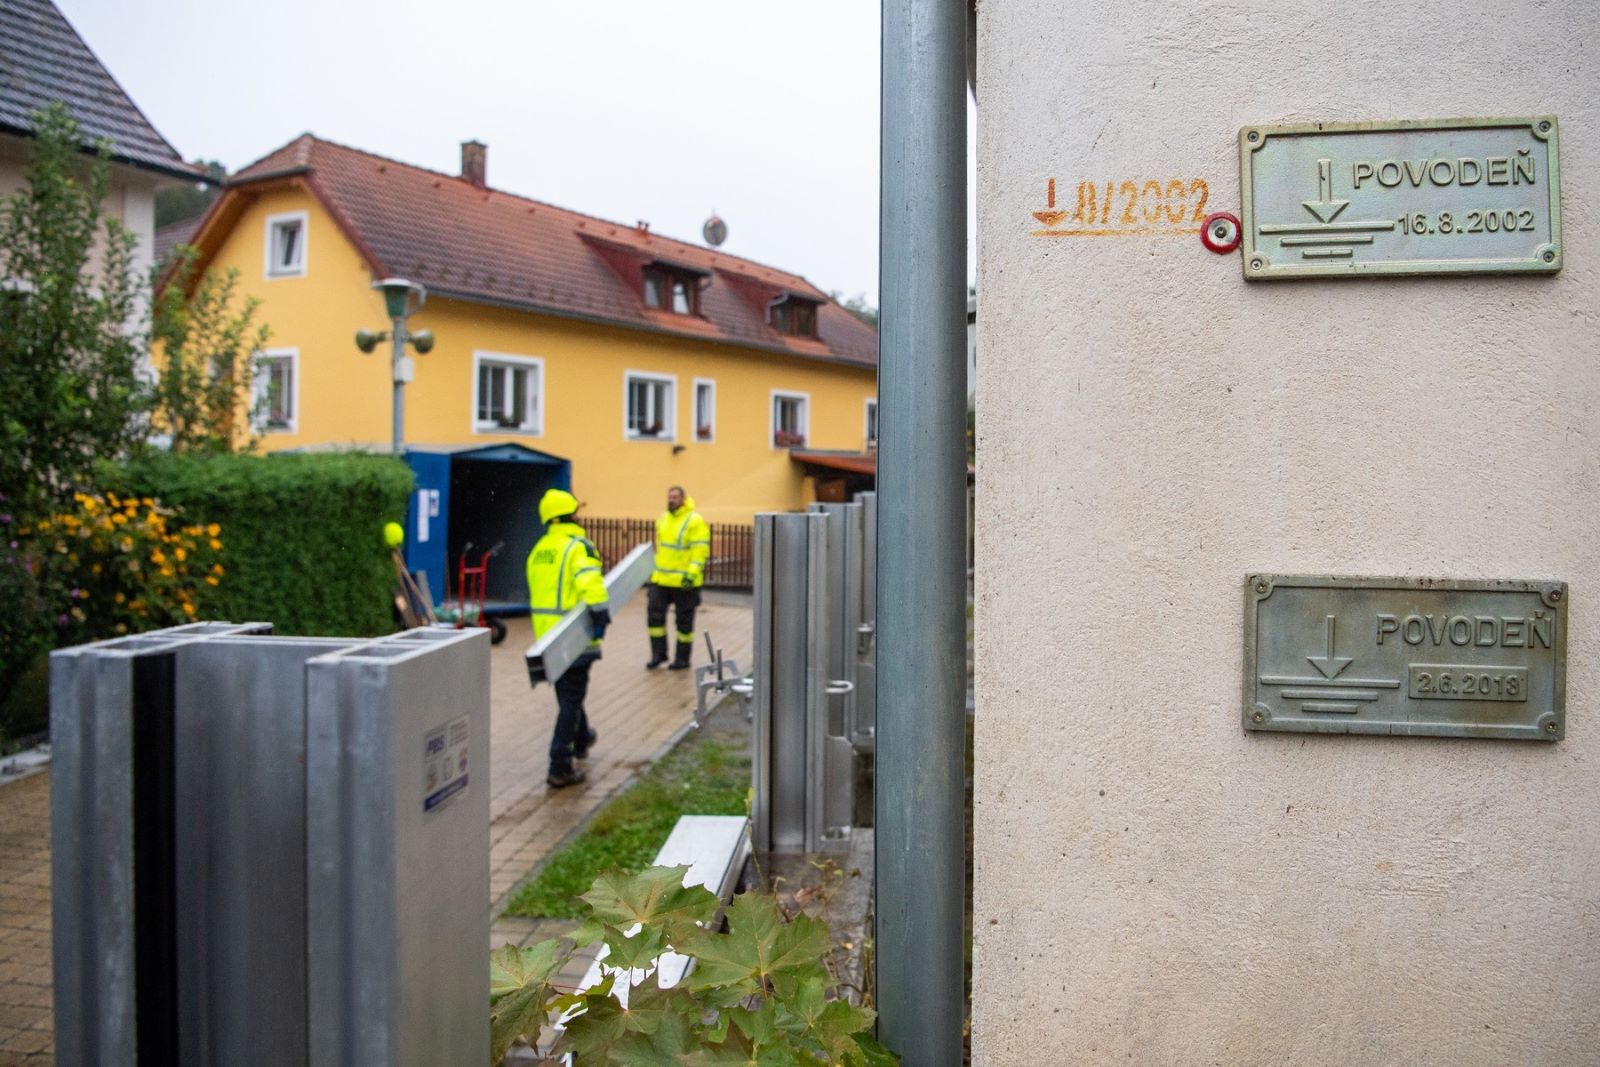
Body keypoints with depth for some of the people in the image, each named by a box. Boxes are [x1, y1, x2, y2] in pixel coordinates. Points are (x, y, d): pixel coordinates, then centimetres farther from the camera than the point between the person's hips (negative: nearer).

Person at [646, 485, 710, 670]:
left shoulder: (694, 521, -12)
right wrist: (655, 570, 21)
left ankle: (682, 658, 16)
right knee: (654, 613, 2)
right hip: (661, 579, 7)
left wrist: (691, 574, -23)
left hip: (684, 582, -7)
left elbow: (701, 550, -16)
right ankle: (658, 653, 14)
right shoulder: (663, 518, 12)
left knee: (684, 620, 4)